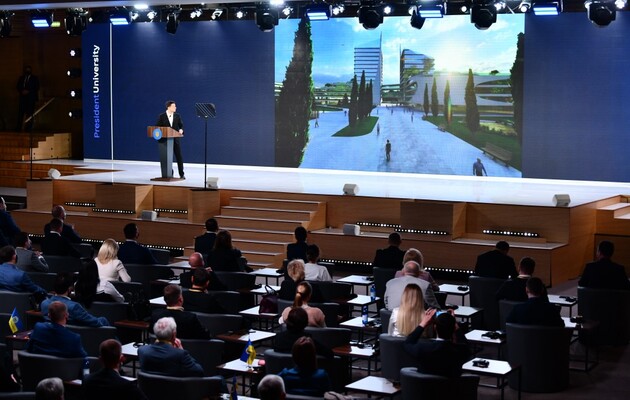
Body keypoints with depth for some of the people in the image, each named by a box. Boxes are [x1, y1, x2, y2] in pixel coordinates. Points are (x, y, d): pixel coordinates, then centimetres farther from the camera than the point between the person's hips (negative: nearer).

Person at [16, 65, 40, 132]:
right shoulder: (21, 78, 20)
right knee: (20, 113, -5)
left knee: (29, 113, -8)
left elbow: (37, 88, -2)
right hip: (22, 97, 3)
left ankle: (28, 128, -8)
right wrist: (22, 91, -7)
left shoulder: (35, 79, 8)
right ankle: (18, 128, -6)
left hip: (31, 98, -3)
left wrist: (28, 91, -13)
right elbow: (17, 86, 14)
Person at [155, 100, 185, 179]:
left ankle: (182, 174, 5)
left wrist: (181, 130, -13)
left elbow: (181, 125, 9)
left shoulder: (177, 116, 8)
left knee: (179, 157, 0)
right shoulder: (162, 116, -1)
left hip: (175, 139, 2)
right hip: (165, 140, -2)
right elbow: (157, 127, 1)